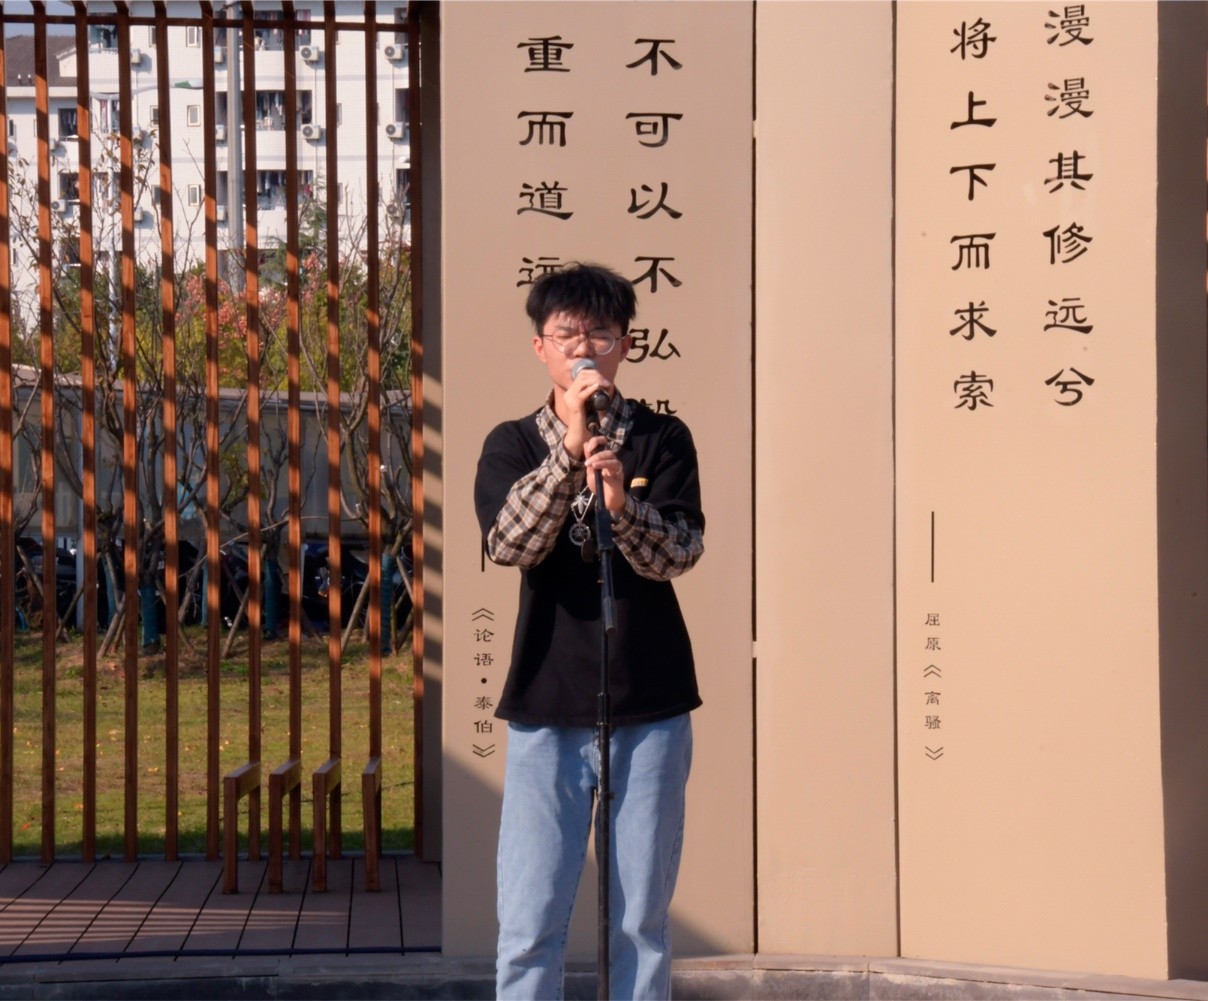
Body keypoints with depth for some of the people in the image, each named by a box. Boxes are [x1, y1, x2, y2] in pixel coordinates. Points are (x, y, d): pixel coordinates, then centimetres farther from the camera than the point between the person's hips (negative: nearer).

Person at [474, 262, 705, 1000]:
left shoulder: (662, 440, 4)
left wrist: (621, 501, -26)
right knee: (530, 924, -1)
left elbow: (680, 554, -8)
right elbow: (512, 544, -12)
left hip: (650, 710, 0)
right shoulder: (513, 446, 5)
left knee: (642, 921, 6)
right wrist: (568, 449, -22)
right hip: (547, 713, 0)